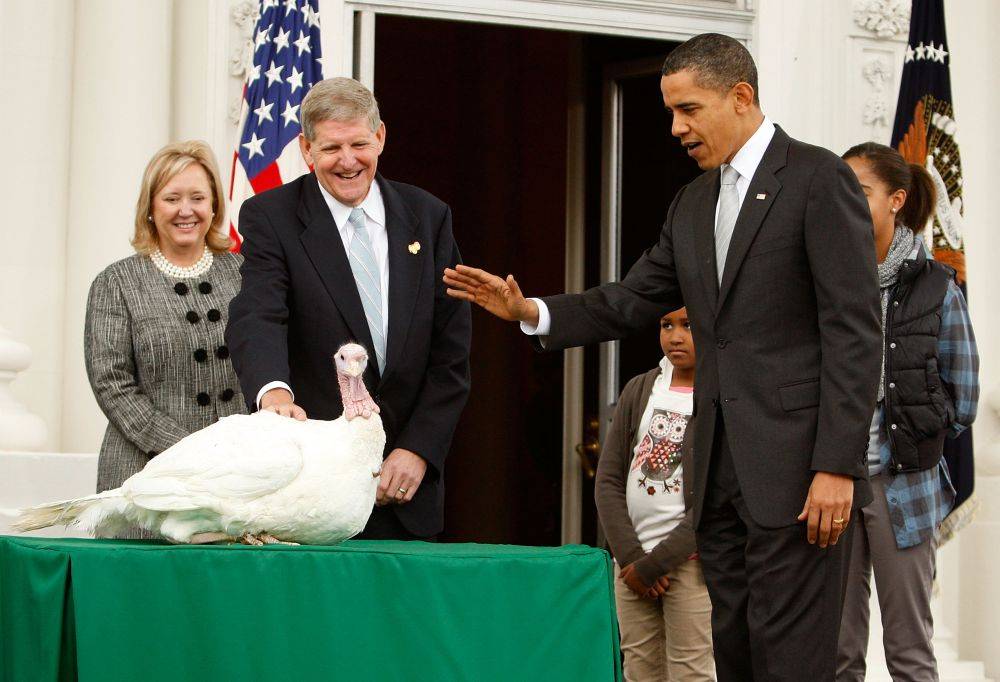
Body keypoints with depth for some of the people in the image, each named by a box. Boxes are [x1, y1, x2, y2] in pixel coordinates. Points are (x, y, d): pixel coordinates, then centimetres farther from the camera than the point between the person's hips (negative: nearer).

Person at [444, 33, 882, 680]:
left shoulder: (820, 179, -7)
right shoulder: (693, 203, 18)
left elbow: (854, 330, -12)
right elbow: (632, 301, 19)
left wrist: (838, 466, -18)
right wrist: (528, 310, 2)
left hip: (795, 465, -8)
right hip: (721, 470, 8)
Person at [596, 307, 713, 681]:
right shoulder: (639, 391, 10)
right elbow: (608, 481, 7)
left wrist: (654, 563, -12)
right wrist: (630, 557, -5)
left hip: (690, 560, -5)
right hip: (632, 559, 5)